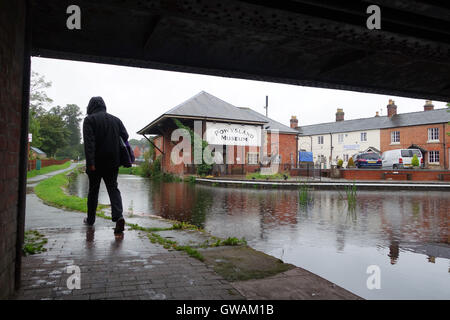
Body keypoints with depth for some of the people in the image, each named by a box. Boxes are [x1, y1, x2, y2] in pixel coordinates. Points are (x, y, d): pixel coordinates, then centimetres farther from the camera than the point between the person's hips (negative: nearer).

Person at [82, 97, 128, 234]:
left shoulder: (89, 120, -5)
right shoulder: (115, 119, 9)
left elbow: (89, 142, -15)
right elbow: (125, 137, 7)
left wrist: (90, 162, -19)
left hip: (97, 162, -3)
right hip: (113, 162, 3)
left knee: (93, 190, 12)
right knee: (113, 188, 5)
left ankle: (90, 219, 24)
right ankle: (118, 216, -15)